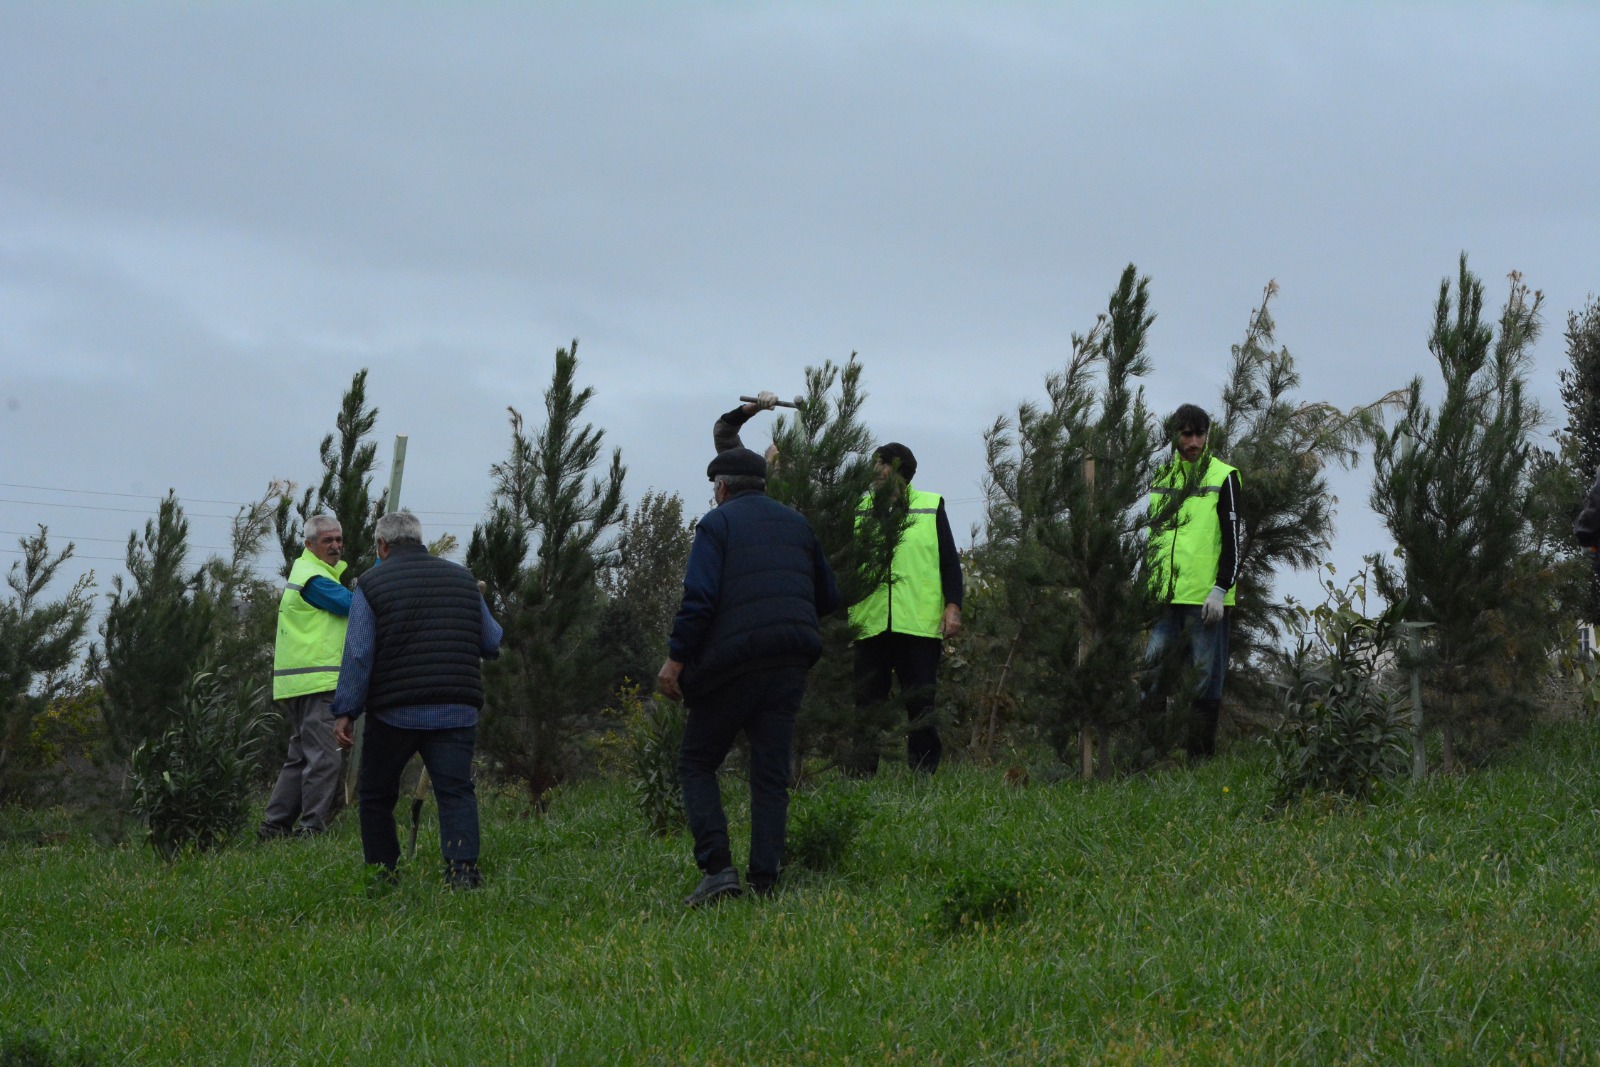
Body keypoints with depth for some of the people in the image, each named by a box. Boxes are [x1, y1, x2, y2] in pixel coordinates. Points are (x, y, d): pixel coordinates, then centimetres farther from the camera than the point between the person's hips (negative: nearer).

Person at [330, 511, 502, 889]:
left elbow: (358, 654, -7)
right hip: (455, 712, 2)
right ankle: (462, 867, -26)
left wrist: (345, 711, -6)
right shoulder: (462, 578, 12)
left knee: (376, 796, 13)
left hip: (394, 713, -2)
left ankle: (382, 877, 15)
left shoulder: (372, 585, 1)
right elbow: (493, 643, 17)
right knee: (455, 792, -6)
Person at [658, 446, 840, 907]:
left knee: (696, 764, 7)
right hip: (789, 665, 5)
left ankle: (717, 867, -8)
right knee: (771, 776, 6)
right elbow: (827, 597, 19)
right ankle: (765, 881, -2)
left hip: (732, 662, -4)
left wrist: (676, 658, -10)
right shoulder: (797, 524, 15)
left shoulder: (717, 523, -1)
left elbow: (699, 598, -13)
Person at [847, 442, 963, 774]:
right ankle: (860, 778, 5)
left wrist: (952, 606, -2)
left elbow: (949, 560, 9)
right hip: (870, 625, 1)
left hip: (920, 623, -1)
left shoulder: (931, 507, 10)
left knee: (921, 707, 1)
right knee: (867, 701, 2)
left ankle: (923, 776, 6)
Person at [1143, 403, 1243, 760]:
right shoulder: (1161, 477, 15)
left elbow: (1232, 539, -5)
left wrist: (1220, 589, -12)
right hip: (1165, 595, 5)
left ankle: (1200, 753, 3)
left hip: (1206, 596, -5)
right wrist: (1146, 584, 17)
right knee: (1152, 666, 3)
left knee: (1206, 676, -1)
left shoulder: (1223, 477, 0)